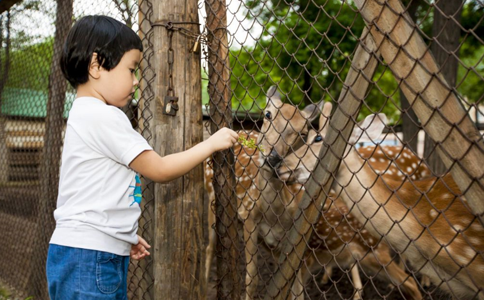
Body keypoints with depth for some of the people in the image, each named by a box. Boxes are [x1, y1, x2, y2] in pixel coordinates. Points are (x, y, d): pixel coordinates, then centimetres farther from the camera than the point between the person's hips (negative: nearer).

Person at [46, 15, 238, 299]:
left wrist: (125, 236, 18)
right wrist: (211, 143, -3)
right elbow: (160, 169, -12)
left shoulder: (85, 115, 16)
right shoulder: (104, 116, -15)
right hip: (89, 256, -10)